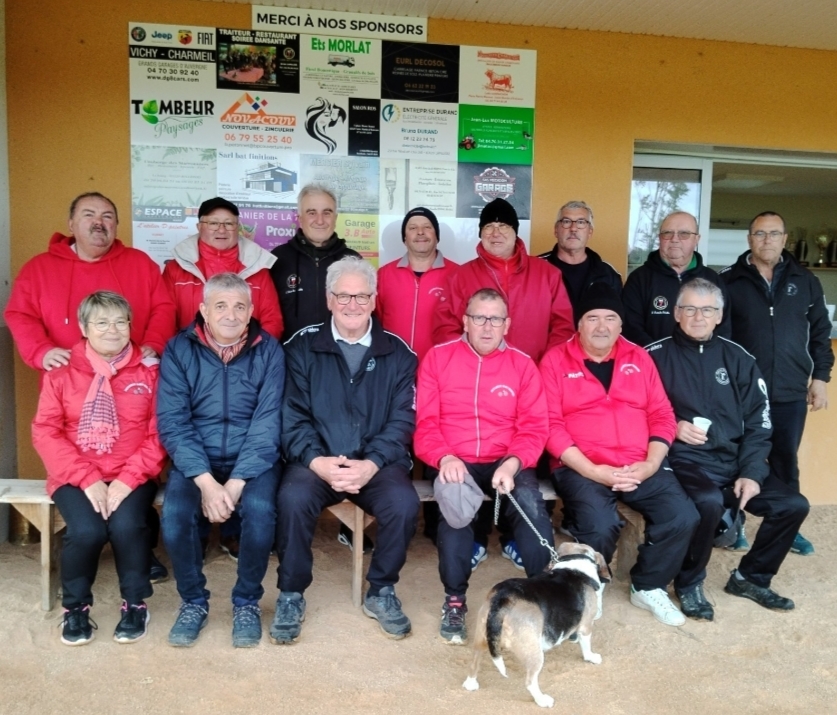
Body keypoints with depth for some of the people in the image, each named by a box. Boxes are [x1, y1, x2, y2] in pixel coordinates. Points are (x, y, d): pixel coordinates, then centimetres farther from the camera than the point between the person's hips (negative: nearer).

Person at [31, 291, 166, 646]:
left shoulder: (149, 372, 3)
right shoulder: (61, 373, 5)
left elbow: (160, 434, -2)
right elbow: (45, 432, -2)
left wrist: (129, 479, -16)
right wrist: (87, 479, -14)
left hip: (131, 476, 0)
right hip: (76, 477, 1)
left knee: (127, 526, -29)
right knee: (86, 530, -27)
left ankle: (135, 603, 0)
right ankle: (75, 606, 4)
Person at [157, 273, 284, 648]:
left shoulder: (268, 350, -3)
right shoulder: (179, 350, -2)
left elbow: (267, 421, -9)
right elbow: (172, 421, -9)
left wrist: (237, 481, -20)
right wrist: (206, 481, -21)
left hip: (252, 459, -1)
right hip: (195, 459, 1)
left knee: (260, 510, -29)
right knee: (175, 513, -26)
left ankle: (247, 601, -1)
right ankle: (193, 600, 2)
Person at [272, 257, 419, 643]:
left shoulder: (398, 353, 7)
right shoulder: (301, 346, 4)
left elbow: (402, 420, 1)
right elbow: (291, 416, -2)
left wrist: (371, 464, -15)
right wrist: (318, 461, -19)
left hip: (377, 463, 1)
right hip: (315, 461, 0)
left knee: (404, 503, -27)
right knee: (293, 498, -30)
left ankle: (381, 591, 1)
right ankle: (290, 595, -5)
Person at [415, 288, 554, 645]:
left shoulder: (522, 364, 8)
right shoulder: (438, 358, 5)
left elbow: (534, 427, 2)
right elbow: (425, 423, 0)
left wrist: (513, 462, -18)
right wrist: (445, 458, -20)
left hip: (505, 463, 1)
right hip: (453, 463, -1)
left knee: (531, 503, -29)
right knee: (455, 501, -33)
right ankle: (455, 600, -15)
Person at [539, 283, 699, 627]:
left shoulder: (638, 358, 14)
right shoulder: (556, 360, 2)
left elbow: (661, 414, 10)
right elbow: (551, 425, -6)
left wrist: (650, 464, -7)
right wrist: (591, 470, -15)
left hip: (640, 466, 4)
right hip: (580, 468, -4)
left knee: (682, 516, -18)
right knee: (600, 525, -30)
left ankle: (648, 587, 10)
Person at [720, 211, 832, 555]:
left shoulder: (805, 281, 8)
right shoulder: (729, 281, -1)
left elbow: (820, 332, 10)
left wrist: (820, 377, 5)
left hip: (791, 392, 2)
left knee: (785, 461, 12)